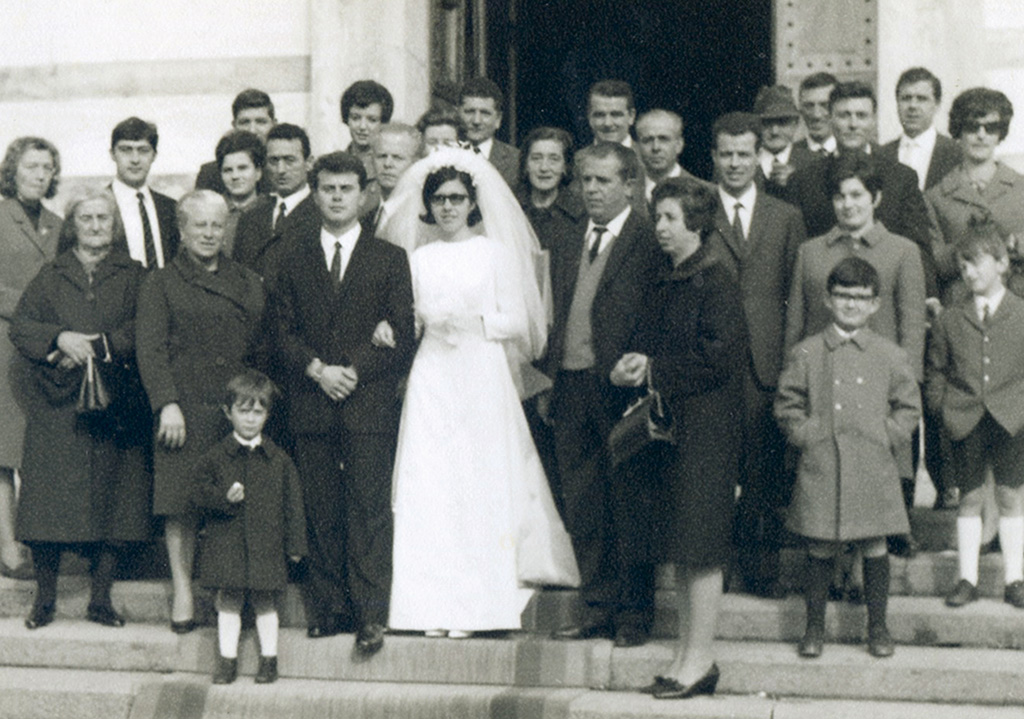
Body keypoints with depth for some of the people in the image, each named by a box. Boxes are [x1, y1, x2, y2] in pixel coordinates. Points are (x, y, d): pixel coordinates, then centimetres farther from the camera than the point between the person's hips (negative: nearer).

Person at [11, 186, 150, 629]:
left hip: (115, 404, 0)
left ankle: (100, 599, 8)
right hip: (55, 404, 0)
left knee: (111, 499, -1)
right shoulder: (50, 277, 12)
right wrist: (61, 339, -14)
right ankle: (44, 599, 7)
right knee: (50, 499, -4)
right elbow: (20, 326, 3)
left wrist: (97, 346, -15)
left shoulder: (133, 276, 9)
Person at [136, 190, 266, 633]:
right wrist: (167, 404, -13)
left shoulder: (249, 285, 16)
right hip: (184, 411, -2)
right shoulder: (161, 285, 7)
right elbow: (150, 348, -2)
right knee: (180, 504, -3)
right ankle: (183, 590, 7)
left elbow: (263, 349, 16)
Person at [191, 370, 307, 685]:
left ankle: (269, 659, 18)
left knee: (265, 601, 7)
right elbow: (199, 492, 0)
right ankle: (227, 660, 15)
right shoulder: (216, 456, 2)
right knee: (229, 601, 6)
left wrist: (294, 543, 2)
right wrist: (224, 497, -18)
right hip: (226, 541, 0)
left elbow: (292, 502, 5)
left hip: (266, 543, 0)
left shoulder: (278, 459, 3)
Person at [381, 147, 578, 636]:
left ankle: (472, 607, 0)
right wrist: (425, 321, -8)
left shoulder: (495, 252, 5)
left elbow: (516, 320, 1)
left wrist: (472, 321, -12)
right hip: (431, 375, 2)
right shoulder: (420, 258, 12)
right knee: (430, 484, -3)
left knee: (479, 481, -5)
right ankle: (433, 605, 1)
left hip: (482, 376, -2)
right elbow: (408, 317, 12)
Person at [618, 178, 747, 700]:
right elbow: (647, 345, 23)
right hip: (665, 427, 8)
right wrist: (628, 370, 1)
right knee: (680, 550, 11)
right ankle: (686, 652, 17)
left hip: (705, 430, -8)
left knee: (700, 547, -6)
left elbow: (719, 359, -16)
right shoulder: (662, 287, 16)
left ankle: (700, 658, 0)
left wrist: (655, 371, -11)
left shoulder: (717, 283, -9)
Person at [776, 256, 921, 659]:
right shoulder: (806, 354, 3)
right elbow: (787, 404, 9)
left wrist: (888, 439, 0)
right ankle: (815, 627, 16)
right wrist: (805, 436, -2)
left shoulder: (890, 357, 5)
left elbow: (908, 407, 11)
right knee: (820, 549, 4)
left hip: (873, 470, 1)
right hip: (821, 469, 0)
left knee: (874, 547, 5)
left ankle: (878, 628, 18)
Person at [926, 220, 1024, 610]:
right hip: (965, 421, 1)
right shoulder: (950, 320, 5)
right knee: (969, 498, 6)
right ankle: (967, 579, 14)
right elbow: (937, 370, 11)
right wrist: (941, 404, 1)